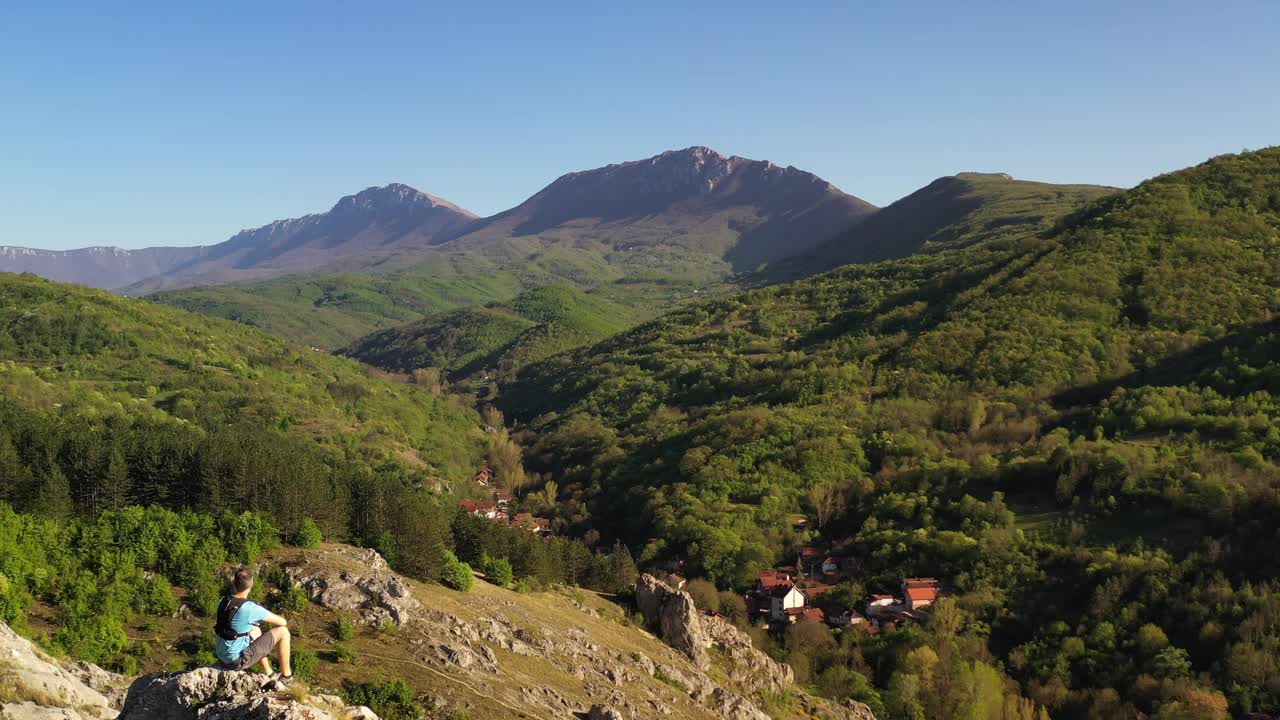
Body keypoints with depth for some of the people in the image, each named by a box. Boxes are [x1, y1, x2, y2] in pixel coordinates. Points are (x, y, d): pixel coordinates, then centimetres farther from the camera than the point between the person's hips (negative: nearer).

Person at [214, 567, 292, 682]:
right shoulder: (251, 608, -24)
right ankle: (286, 674, 16)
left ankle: (268, 673, 39)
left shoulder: (224, 600, -3)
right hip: (239, 661, -7)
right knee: (283, 632, -1)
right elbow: (282, 622, -11)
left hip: (222, 658, 8)